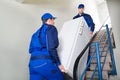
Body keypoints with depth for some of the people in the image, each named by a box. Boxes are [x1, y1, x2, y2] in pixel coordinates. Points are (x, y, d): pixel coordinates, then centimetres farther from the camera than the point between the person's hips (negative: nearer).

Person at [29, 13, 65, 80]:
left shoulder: (37, 32, 24)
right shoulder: (51, 28, 1)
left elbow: (31, 49, 20)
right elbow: (51, 48, -14)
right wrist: (58, 63, -7)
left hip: (33, 63, 8)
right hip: (45, 63, -7)